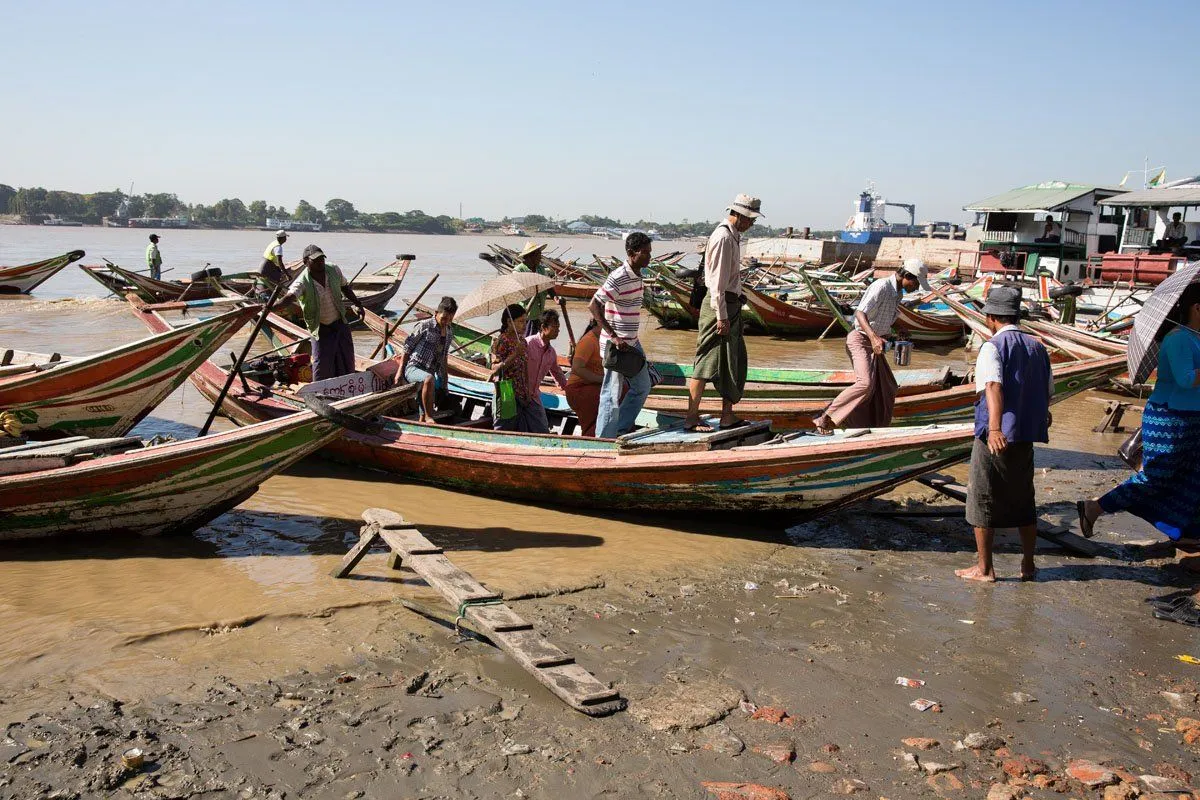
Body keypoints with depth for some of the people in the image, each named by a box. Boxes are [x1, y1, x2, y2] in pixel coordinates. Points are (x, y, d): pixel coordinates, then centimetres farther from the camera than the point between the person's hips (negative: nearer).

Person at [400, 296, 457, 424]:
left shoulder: (449, 334, 14)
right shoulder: (425, 326, -6)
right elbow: (408, 347, -3)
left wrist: (444, 381, 21)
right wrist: (400, 371, -5)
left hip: (430, 372, 7)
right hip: (413, 368, -7)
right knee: (429, 379, -39)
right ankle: (429, 417, -35)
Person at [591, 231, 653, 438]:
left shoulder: (637, 275, 8)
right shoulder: (618, 278, -19)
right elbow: (593, 306, -23)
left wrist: (629, 338, 19)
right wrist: (613, 337, -24)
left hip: (632, 343, 9)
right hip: (615, 345, -9)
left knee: (642, 387, 18)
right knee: (612, 394, -2)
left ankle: (621, 429, 29)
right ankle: (604, 440, 8)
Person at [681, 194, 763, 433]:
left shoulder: (733, 236, 15)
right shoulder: (723, 237, -16)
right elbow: (718, 280, -20)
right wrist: (721, 316, -21)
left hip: (730, 305, 10)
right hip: (721, 305, -10)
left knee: (735, 362, 13)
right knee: (708, 361, -6)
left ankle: (728, 416, 20)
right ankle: (691, 418, -2)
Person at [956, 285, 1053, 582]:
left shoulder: (993, 347, -12)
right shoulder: (1037, 347, 8)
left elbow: (994, 387, -28)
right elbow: (1048, 391, 17)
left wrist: (994, 428, -40)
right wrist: (1039, 414, 38)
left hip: (995, 438, -6)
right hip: (1026, 435, 7)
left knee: (983, 500, 6)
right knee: (1023, 500, 18)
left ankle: (984, 568, 13)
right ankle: (1028, 565, 25)